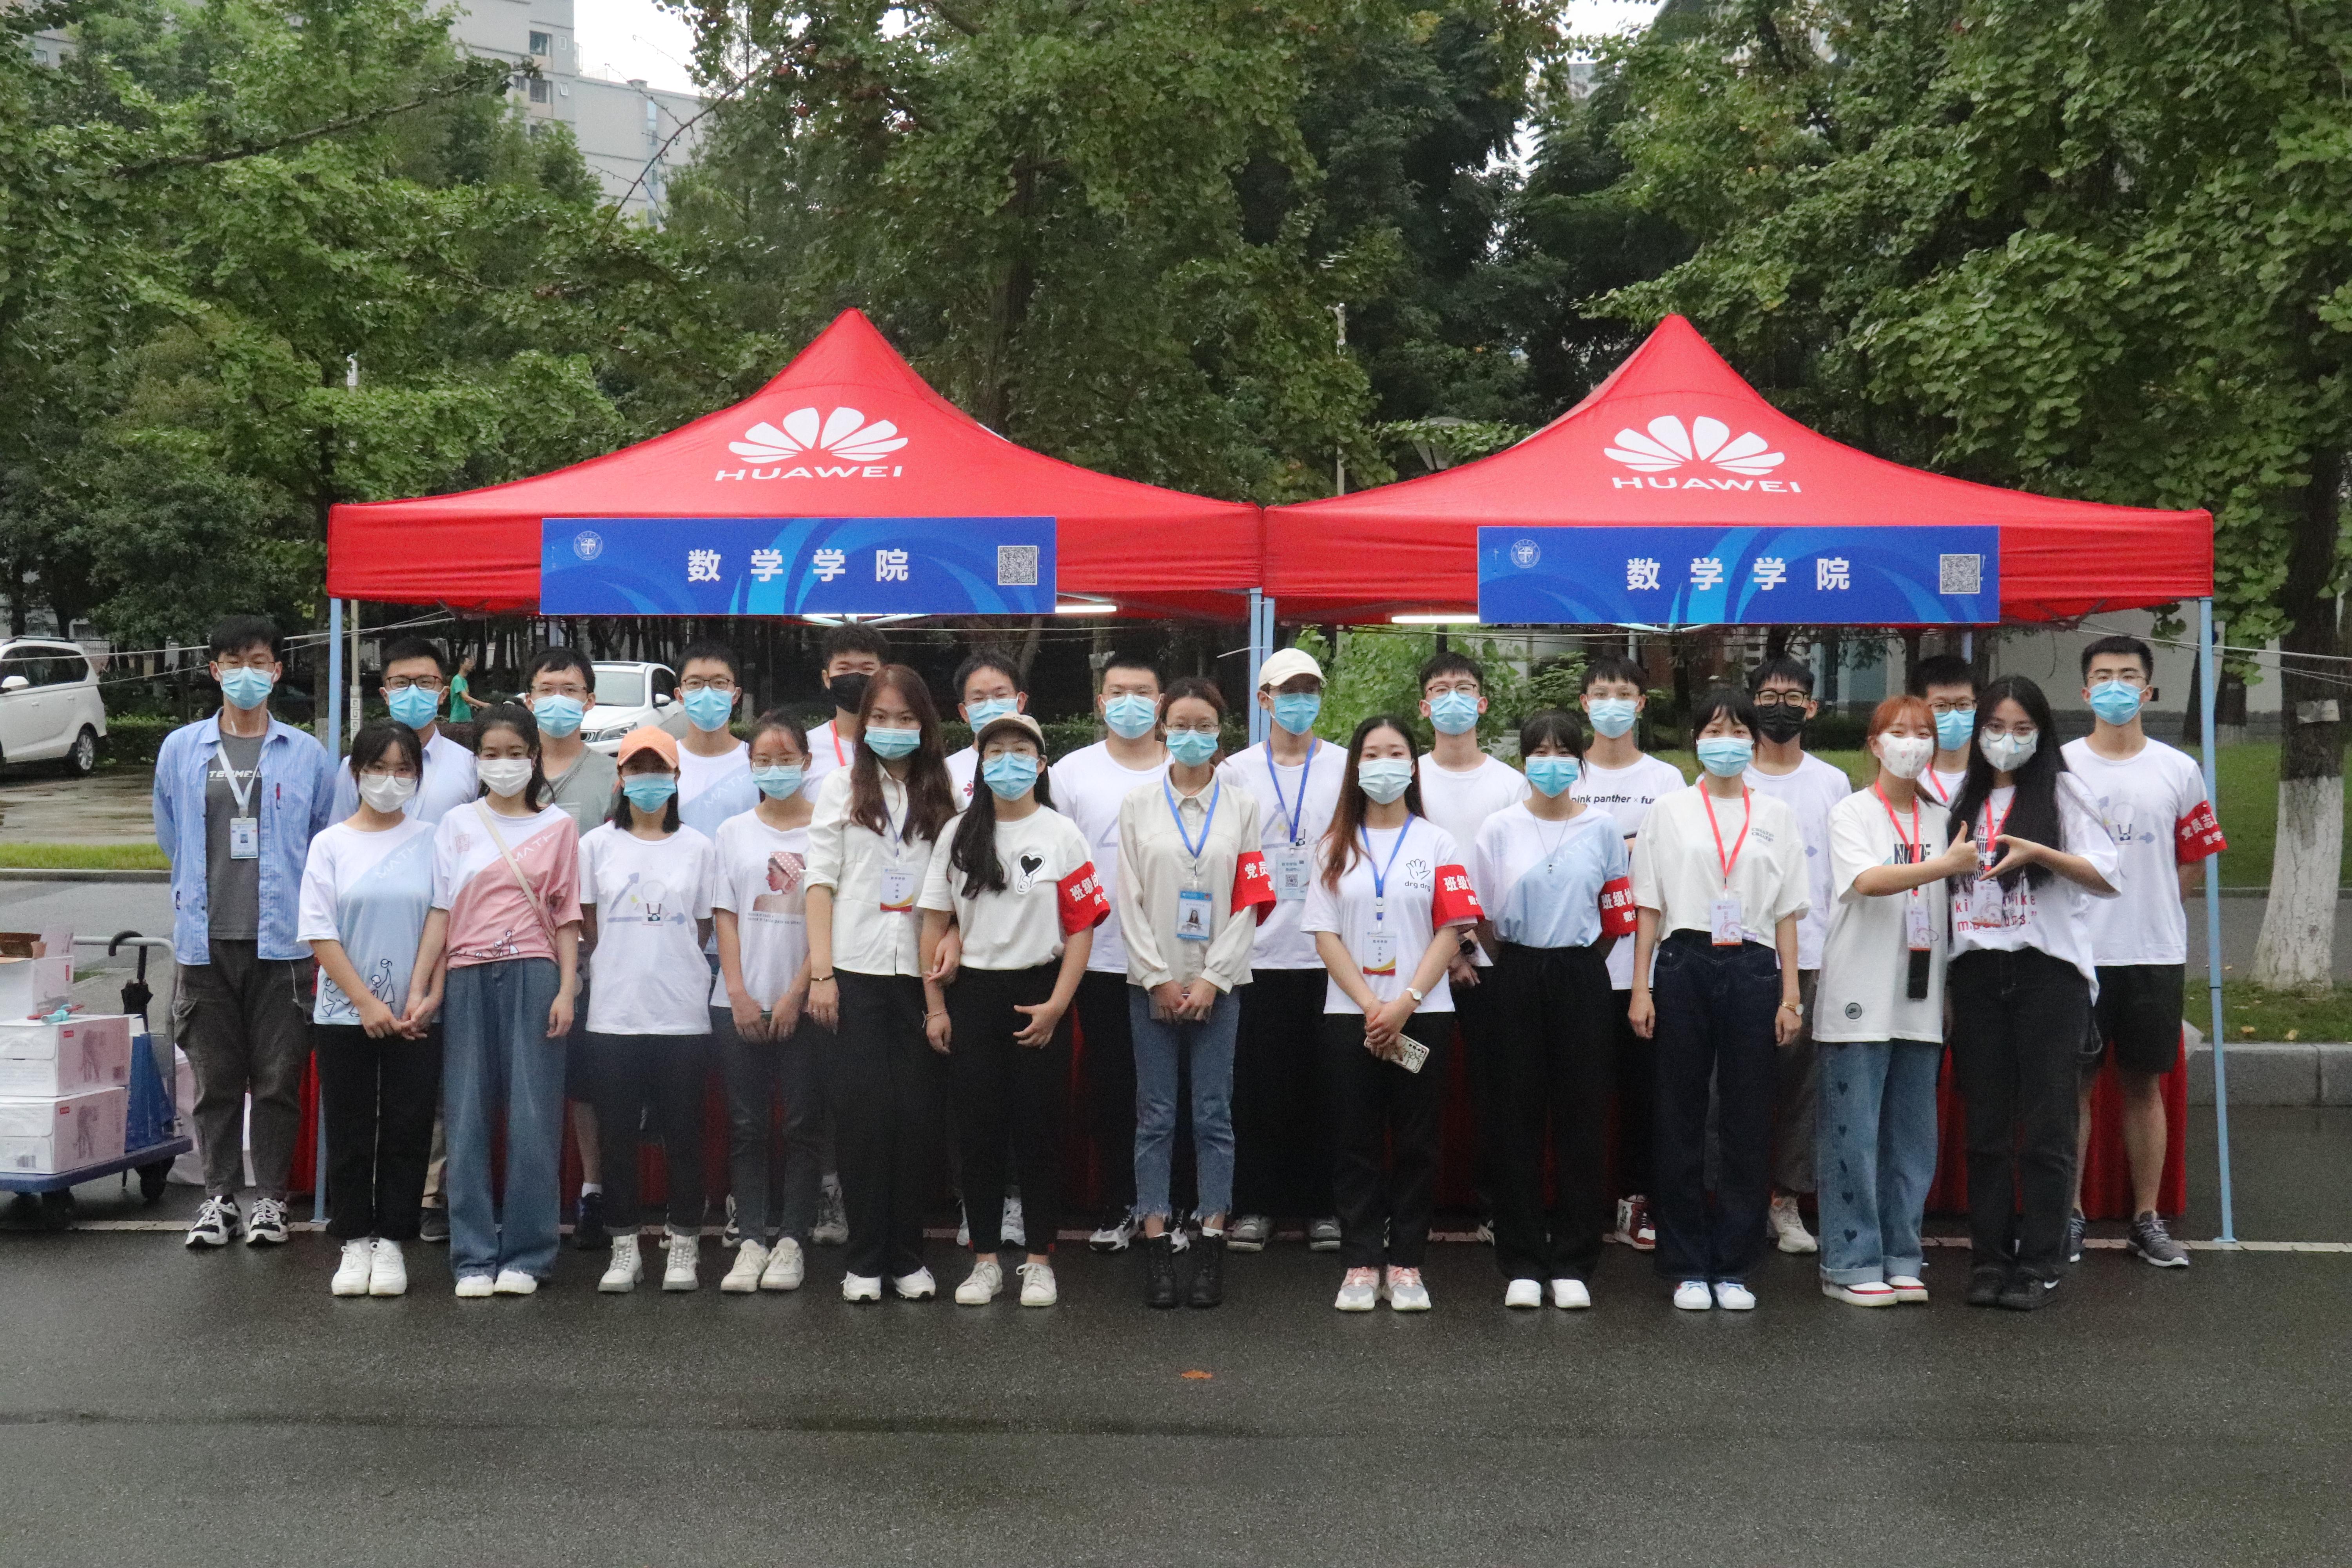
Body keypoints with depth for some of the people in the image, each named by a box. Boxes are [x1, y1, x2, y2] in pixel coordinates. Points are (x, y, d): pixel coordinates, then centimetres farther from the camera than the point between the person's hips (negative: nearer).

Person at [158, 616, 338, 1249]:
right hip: (206, 940, 1)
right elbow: (171, 839, 19)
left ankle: (271, 1197, 13)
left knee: (278, 1079, 2)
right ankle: (219, 1196, 16)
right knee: (216, 1078, 6)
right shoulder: (181, 750, 7)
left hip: (282, 941, -1)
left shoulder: (307, 756, 4)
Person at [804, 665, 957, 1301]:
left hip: (920, 971, 2)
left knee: (918, 1114, 1)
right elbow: (821, 880, 2)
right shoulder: (844, 785, 7)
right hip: (858, 969, -1)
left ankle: (907, 1255, 11)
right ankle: (865, 1260, 6)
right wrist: (820, 972, -5)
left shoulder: (940, 795, 11)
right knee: (865, 1113, -2)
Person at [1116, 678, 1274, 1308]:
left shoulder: (1243, 806, 6)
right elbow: (1129, 899, 1)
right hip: (1153, 983, 0)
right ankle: (1157, 1245, 4)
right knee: (1155, 1115, 1)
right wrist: (1160, 977, -7)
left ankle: (1212, 1246, 5)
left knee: (1214, 1113, 1)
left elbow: (1249, 902, 1)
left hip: (1217, 984, 0)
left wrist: (1212, 978, -8)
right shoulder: (1138, 805, 5)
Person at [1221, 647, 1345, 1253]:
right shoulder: (1237, 771, 7)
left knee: (1321, 1083, 3)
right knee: (1257, 1082, 2)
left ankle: (1321, 1205, 12)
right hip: (1259, 950, 0)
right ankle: (1255, 1206, 10)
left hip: (1327, 950, 0)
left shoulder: (1347, 768, 7)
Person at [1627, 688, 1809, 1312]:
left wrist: (1791, 994, 2)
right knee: (1680, 1119, 1)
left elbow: (1787, 913, 9)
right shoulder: (1668, 813, 8)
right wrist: (1641, 989, -1)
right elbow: (1648, 908, 6)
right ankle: (1687, 1267, 9)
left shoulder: (1776, 817, 11)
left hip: (1752, 968, 1)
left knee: (1749, 1120, 1)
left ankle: (1732, 1266, 10)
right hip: (1684, 963, -1)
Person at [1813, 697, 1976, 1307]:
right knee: (1854, 1136, -4)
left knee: (1913, 1137, 7)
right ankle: (1850, 1263, 2)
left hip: (1921, 1000, 5)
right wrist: (1945, 865, -29)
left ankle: (1900, 1257, 15)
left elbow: (1950, 907, 18)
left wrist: (1953, 991, 12)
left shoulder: (1942, 819, 13)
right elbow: (1867, 880, -20)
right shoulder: (1852, 813, -2)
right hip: (1859, 1001, -5)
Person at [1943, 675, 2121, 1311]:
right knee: (1986, 1125, 5)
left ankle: (2040, 1265, 2)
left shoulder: (2061, 789, 3)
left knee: (2046, 1126, -3)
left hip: (2048, 971, -4)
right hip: (1977, 969, 4)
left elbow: (2108, 877, -5)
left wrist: (2040, 854, -17)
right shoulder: (1966, 798, 17)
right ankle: (1989, 1261, 10)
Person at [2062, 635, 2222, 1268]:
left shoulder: (2179, 771, 5)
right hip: (2074, 952, -1)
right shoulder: (2056, 767, 1)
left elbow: (2193, 860, 10)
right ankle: (2069, 1215, 11)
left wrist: (2147, 911, 3)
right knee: (2073, 1083, 3)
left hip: (2154, 953, 1)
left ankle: (2147, 1219, 15)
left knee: (2144, 1084, 8)